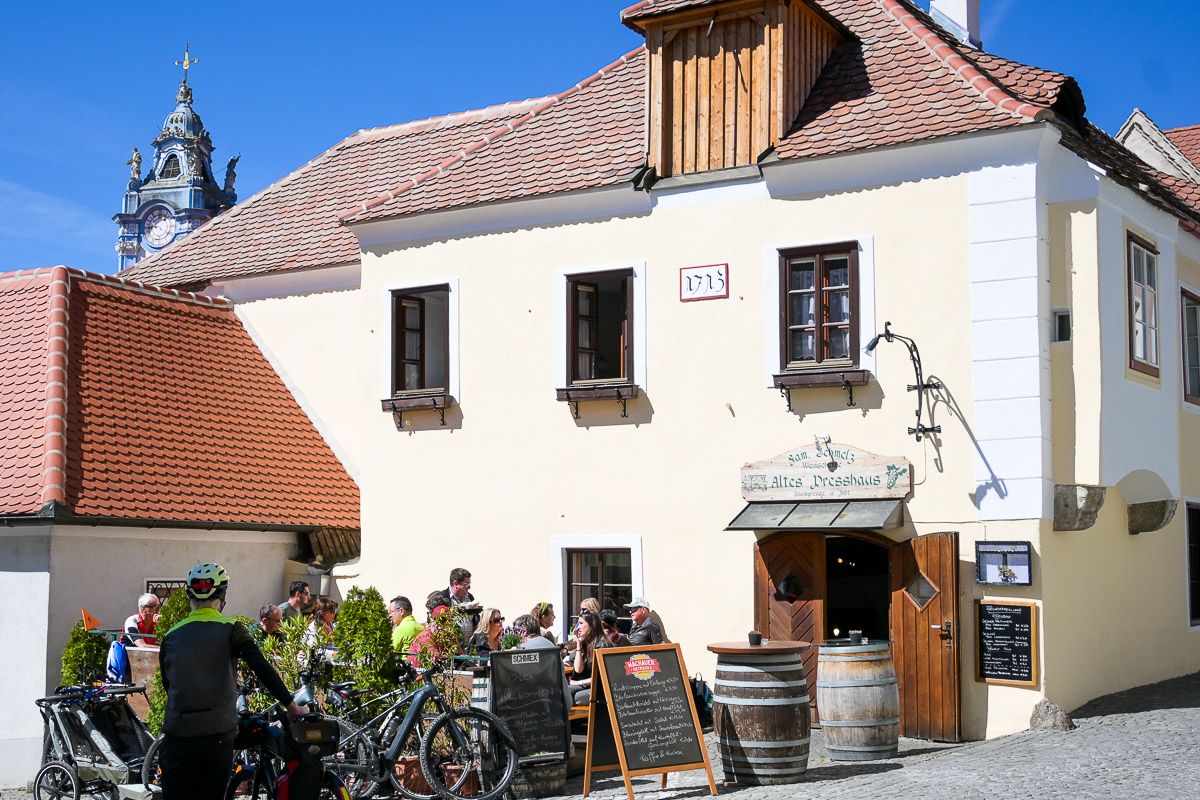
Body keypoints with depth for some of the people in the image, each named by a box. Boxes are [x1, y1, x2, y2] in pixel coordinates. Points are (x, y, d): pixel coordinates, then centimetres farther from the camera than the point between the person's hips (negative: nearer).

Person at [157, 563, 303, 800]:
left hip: (177, 738, 2)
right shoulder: (230, 629, -1)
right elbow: (262, 668, -11)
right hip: (217, 737, -1)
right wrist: (291, 705, -6)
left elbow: (168, 685, 18)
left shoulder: (171, 636, 9)